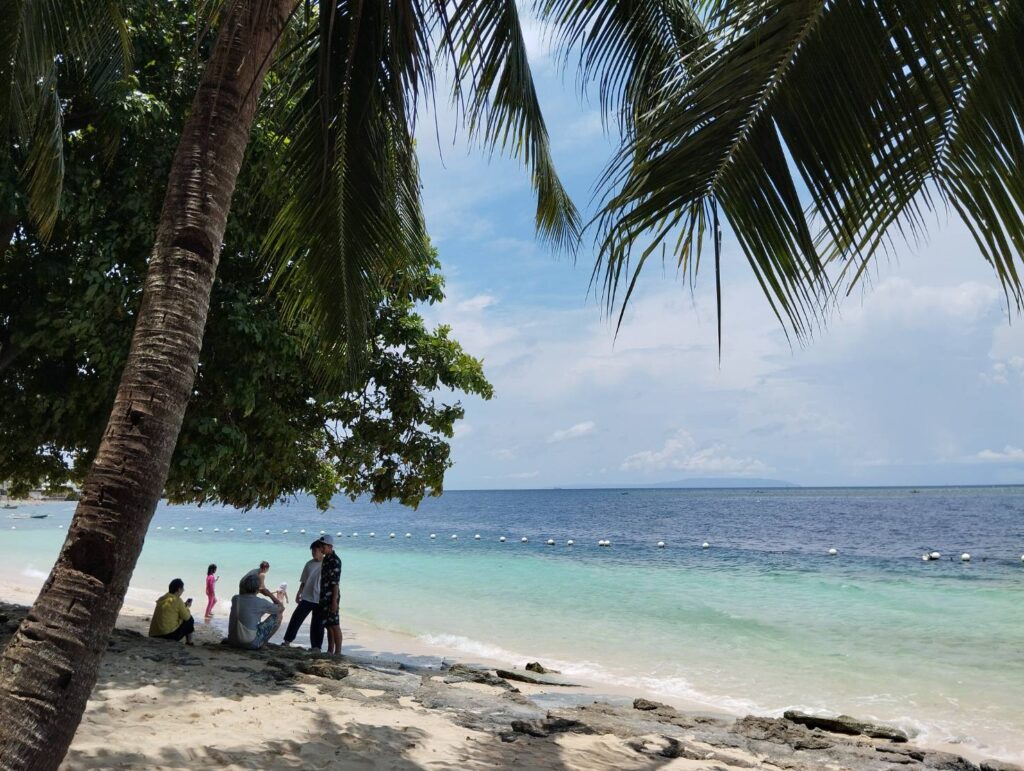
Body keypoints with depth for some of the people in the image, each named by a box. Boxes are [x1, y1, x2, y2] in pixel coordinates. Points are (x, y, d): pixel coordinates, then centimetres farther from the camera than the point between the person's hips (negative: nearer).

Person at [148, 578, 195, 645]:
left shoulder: (161, 599, 12)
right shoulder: (177, 600, -10)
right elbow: (186, 617, -4)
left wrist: (184, 605, 24)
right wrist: (187, 607, 14)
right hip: (169, 634, -7)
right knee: (189, 620, 12)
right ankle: (189, 642, 18)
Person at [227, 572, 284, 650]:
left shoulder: (235, 598, 1)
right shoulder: (261, 603, -12)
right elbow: (281, 608, 5)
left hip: (233, 641, 6)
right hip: (251, 644, -6)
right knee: (278, 615, 5)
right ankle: (260, 643, 10)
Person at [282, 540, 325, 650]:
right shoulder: (309, 564, 8)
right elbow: (303, 581, 15)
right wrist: (299, 593, 9)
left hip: (320, 600, -4)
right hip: (306, 598, 4)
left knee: (317, 624, 2)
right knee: (296, 618, -1)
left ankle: (316, 646, 10)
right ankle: (287, 641, 9)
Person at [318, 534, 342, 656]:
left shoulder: (335, 560, -13)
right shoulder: (325, 560, 15)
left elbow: (336, 583, -17)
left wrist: (334, 601, -20)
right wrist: (321, 598, 19)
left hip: (331, 597, -9)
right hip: (324, 597, 9)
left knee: (334, 625, -6)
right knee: (328, 625, 12)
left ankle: (337, 652, -2)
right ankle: (330, 651, 19)